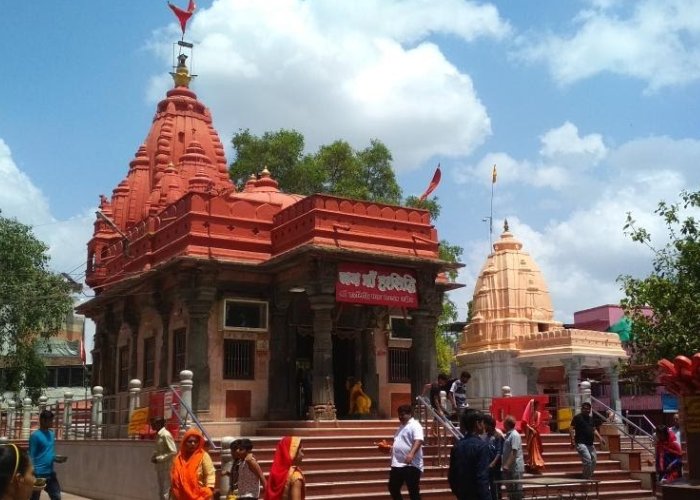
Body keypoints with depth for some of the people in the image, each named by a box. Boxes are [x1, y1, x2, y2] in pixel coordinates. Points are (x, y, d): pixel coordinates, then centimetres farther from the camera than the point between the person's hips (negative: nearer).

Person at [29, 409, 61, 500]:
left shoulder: (52, 434, 10)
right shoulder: (35, 435, -13)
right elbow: (31, 456, -14)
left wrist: (56, 458, -1)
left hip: (50, 473, 7)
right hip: (39, 473, -7)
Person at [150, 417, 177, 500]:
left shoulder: (166, 435, -17)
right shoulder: (158, 435, 11)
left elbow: (173, 452, -22)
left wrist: (159, 458, -19)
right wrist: (153, 457, 4)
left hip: (166, 468, -9)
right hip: (160, 468, 9)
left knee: (166, 493, -5)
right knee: (161, 492, 15)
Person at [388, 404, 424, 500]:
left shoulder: (415, 425, -11)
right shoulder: (402, 426, 20)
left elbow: (418, 441, -27)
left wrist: (411, 454, -41)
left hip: (411, 465, -10)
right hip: (397, 464, 10)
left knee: (413, 492, -3)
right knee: (393, 488, 16)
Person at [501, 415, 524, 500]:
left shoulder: (514, 435, -16)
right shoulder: (508, 435, 12)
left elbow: (514, 452, -23)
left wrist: (507, 465, -27)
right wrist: (505, 465, 16)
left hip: (515, 467, -9)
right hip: (508, 467, 9)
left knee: (516, 490, -2)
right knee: (510, 489, 14)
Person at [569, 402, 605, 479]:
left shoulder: (591, 419, 18)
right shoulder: (577, 417, -5)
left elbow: (594, 430, 24)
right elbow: (571, 429, -9)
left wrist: (600, 437, 8)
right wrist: (572, 440, -18)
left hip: (590, 444, 8)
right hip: (581, 443, -8)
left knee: (593, 462, 9)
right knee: (588, 460, -20)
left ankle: (585, 477, 21)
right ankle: (586, 478, -8)